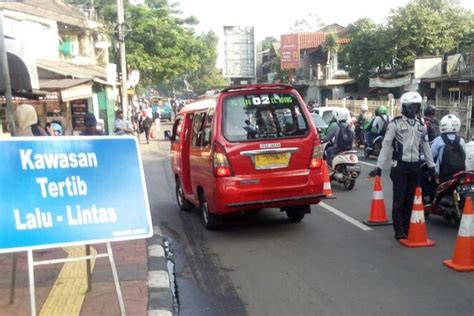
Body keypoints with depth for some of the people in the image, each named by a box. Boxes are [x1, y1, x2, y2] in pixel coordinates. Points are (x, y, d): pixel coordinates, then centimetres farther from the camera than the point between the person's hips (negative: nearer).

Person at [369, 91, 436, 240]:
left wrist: (431, 165, 17)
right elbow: (386, 145, -7)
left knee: (410, 199, 10)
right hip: (400, 166, -5)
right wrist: (379, 166, -12)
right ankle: (399, 231, 6)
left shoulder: (421, 125, 12)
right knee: (399, 199, -2)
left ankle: (407, 228, 20)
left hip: (415, 166, 5)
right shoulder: (396, 123, -5)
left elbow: (425, 146, 19)